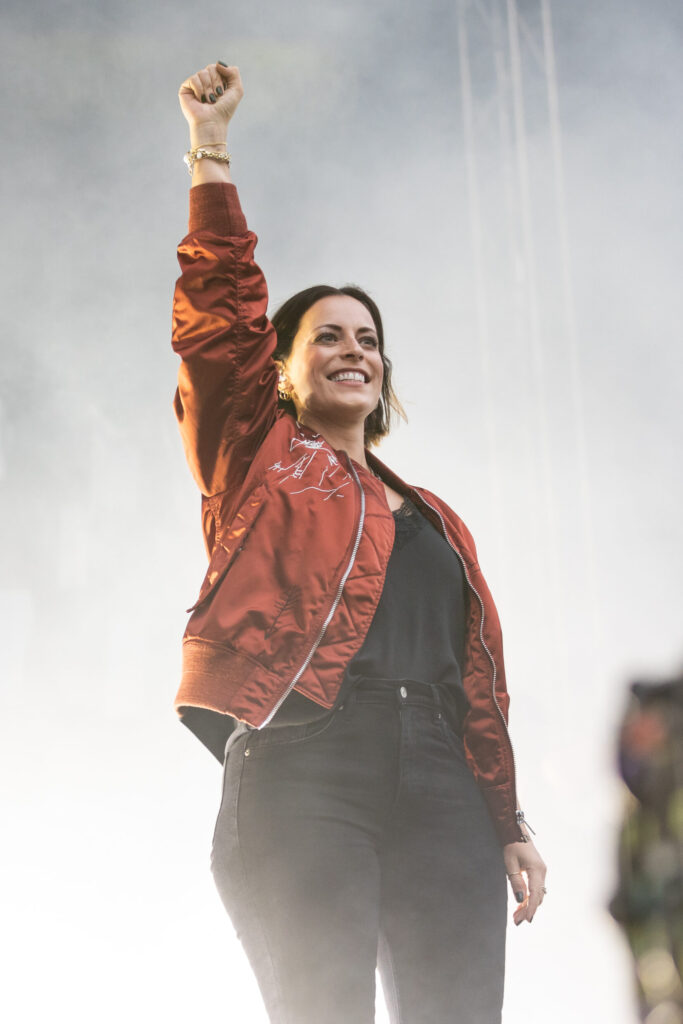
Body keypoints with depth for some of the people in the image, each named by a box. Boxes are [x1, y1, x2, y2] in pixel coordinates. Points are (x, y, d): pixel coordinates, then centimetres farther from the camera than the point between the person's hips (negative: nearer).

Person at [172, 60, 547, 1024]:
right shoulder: (258, 458, 18)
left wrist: (509, 824, 14)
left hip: (438, 783, 4)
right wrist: (210, 146, 7)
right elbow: (220, 303, 8)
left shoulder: (433, 519, 27)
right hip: (299, 764, -4)